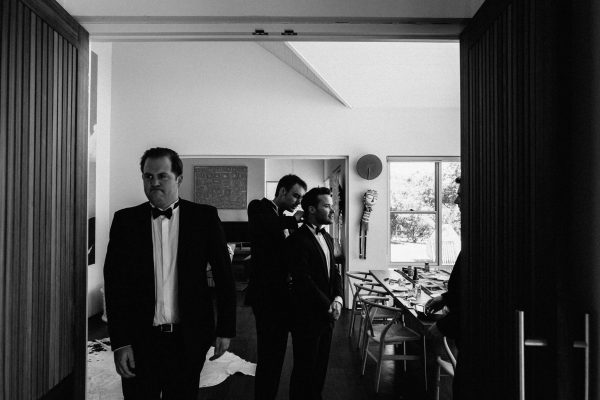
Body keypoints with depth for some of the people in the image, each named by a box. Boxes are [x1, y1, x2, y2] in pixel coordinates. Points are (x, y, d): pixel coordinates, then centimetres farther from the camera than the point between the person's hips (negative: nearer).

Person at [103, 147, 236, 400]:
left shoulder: (205, 217, -3)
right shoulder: (125, 220, -1)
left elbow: (224, 275, -1)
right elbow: (114, 282, -2)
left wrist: (225, 329, -3)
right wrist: (120, 342, -6)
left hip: (189, 340, 0)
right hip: (139, 340, 1)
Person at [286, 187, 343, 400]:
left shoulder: (327, 238, 12)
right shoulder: (297, 240, -15)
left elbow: (334, 271, 13)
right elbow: (303, 280, -20)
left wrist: (337, 299, -4)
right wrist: (328, 306, -15)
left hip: (327, 315, 8)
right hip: (307, 316, -7)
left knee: (321, 366, 16)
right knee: (305, 368, 5)